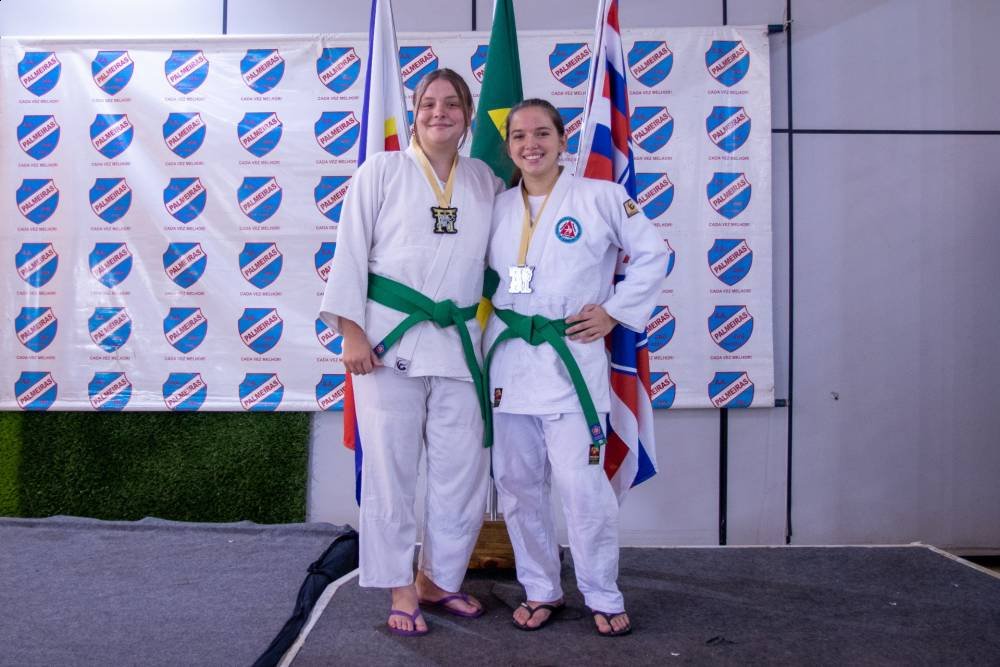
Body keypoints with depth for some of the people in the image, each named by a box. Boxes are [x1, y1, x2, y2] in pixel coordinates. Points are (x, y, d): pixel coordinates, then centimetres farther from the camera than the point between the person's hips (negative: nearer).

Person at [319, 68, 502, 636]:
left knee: (464, 471, 8)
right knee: (392, 467, 4)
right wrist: (351, 331, -9)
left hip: (459, 341, 4)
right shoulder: (383, 170, 1)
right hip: (390, 337, -3)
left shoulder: (486, 181, 11)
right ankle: (401, 590, 21)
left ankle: (438, 578, 29)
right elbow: (351, 251, -3)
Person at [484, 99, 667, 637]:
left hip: (571, 359, -4)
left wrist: (615, 312, -2)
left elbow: (652, 255, 4)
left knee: (582, 485, -7)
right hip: (508, 359, 4)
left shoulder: (601, 198, -1)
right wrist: (488, 326, 7)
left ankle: (603, 597, 16)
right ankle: (541, 590, 27)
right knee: (517, 484, 9)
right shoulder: (498, 208, 10)